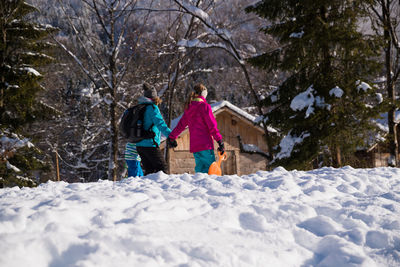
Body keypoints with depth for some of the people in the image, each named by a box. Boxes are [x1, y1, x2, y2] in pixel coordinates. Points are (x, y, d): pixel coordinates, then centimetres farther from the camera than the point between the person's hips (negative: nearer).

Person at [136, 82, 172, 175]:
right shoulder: (152, 108, -10)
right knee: (162, 167, -2)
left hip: (139, 145, 8)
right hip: (150, 144, -8)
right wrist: (170, 135, -32)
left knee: (149, 170, 11)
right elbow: (160, 123, -23)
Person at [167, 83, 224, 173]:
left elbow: (181, 124, 19)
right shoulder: (204, 106, -8)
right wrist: (220, 141, -9)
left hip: (194, 145, 7)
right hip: (205, 144, -7)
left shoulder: (189, 108, 13)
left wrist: (171, 137, 30)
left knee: (200, 168, 11)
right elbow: (212, 126, -11)